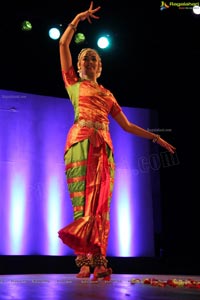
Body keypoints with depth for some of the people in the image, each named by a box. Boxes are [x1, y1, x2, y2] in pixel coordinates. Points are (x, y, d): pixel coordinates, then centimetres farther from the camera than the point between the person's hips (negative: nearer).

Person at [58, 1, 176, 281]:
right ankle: (85, 261, -11)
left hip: (104, 147, 4)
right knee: (84, 201, -11)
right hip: (81, 142, -3)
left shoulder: (107, 94, 26)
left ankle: (98, 262, -5)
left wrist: (156, 137, 23)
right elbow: (63, 44, 13)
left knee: (101, 204, -4)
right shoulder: (73, 83, 18)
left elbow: (127, 126, 26)